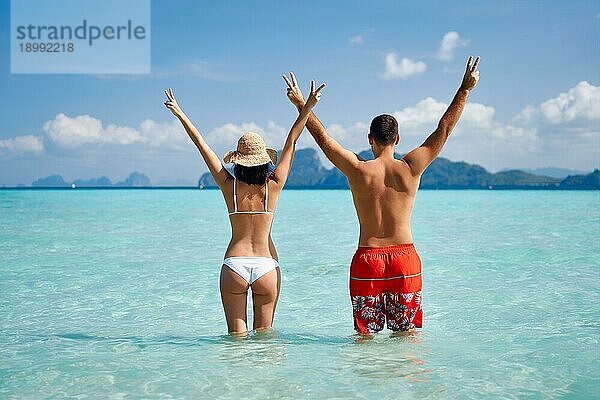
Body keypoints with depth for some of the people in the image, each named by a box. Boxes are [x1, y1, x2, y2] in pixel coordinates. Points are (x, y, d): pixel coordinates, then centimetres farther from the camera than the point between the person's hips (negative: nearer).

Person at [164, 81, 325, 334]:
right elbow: (291, 142, 0)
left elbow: (201, 143, 3)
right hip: (267, 265, 0)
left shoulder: (229, 186, -3)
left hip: (234, 265, 0)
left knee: (236, 333, 7)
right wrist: (307, 107, 4)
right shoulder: (273, 187, -4)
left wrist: (180, 114, 10)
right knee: (264, 330, 12)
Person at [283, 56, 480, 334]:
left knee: (366, 333, 10)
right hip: (404, 259, 0)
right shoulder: (410, 169, -4)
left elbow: (322, 136, 6)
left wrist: (300, 103, 18)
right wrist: (465, 88, 9)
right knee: (407, 331, 11)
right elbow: (445, 129, 3)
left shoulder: (358, 170, -5)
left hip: (367, 260, 0)